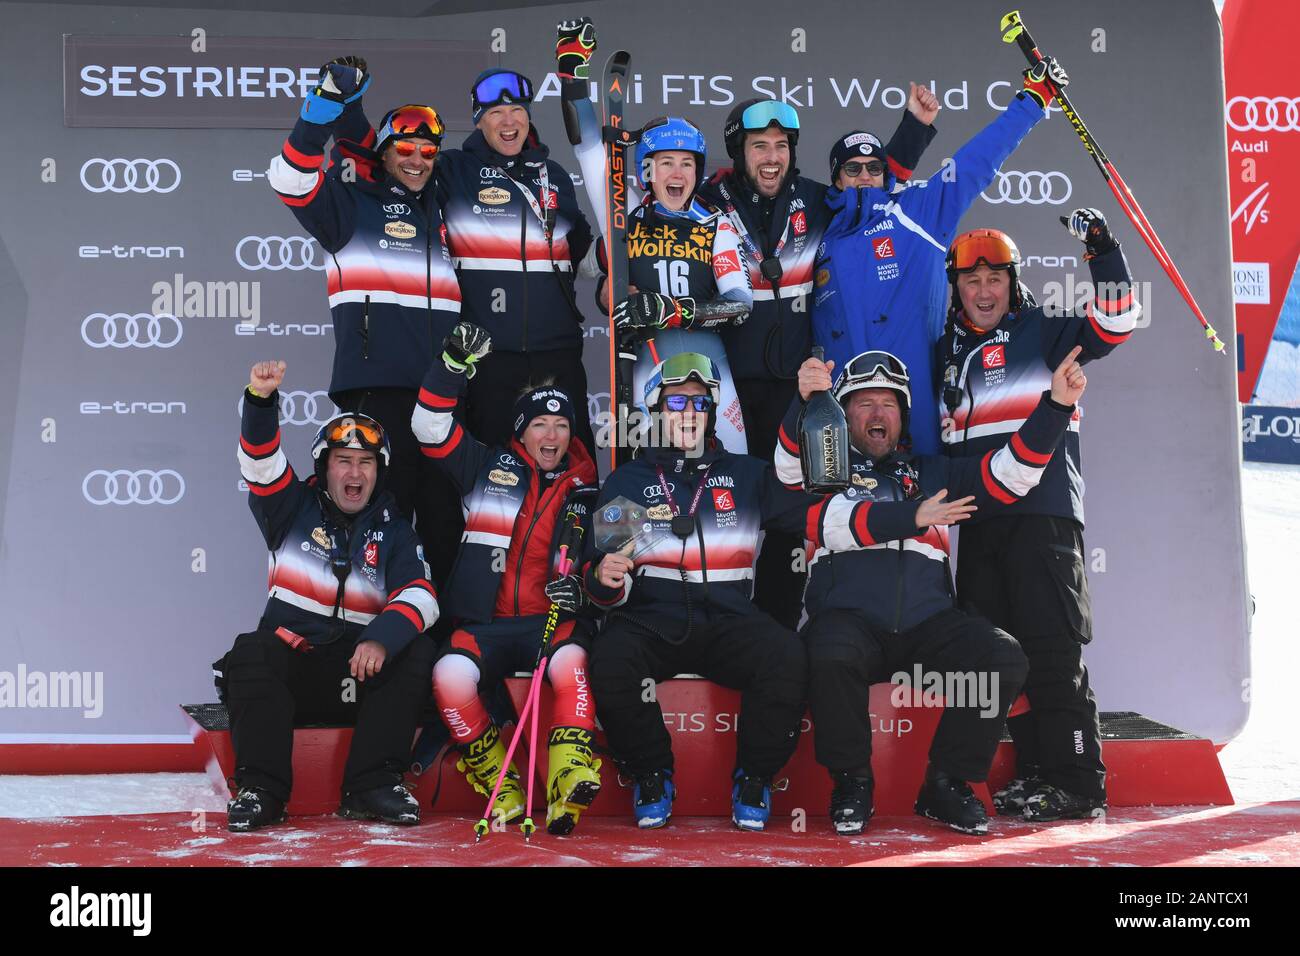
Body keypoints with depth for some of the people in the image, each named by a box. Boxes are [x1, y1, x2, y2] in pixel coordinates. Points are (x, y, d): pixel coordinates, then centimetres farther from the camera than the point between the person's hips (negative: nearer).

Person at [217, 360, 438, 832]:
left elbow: (421, 597, -7)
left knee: (416, 652, -25)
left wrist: (382, 638, -28)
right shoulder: (294, 508, 9)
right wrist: (261, 399, -29)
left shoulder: (393, 532, 10)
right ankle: (260, 789, -29)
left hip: (360, 669, 1)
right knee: (251, 652, -31)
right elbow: (261, 461, -10)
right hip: (287, 663, -1)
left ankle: (371, 786, -26)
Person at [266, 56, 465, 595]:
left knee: (445, 510, 5)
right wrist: (327, 106, -16)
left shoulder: (441, 209, 22)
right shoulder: (352, 202, 6)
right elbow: (291, 180, -8)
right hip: (378, 383, -5)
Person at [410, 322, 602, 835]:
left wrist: (579, 586, -7)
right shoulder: (489, 466, 12)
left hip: (551, 620, 0)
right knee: (450, 675, -32)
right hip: (484, 624, 0)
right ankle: (501, 787, -14)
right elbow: (431, 427, 4)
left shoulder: (584, 492, 15)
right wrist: (455, 364, -7)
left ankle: (567, 791, -40)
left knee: (570, 661, -36)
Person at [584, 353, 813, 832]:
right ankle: (652, 774, -6)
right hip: (650, 620, -1)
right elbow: (607, 589, 11)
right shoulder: (626, 481, 13)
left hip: (728, 621, 1)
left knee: (786, 656, -30)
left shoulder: (746, 474, 17)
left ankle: (754, 777, -7)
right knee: (610, 664, -33)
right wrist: (605, 577, -16)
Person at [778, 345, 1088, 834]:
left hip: (928, 624, 3)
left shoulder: (932, 472, 25)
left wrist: (1056, 406, 3)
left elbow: (1007, 474, 13)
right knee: (832, 657, -36)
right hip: (848, 617, -3)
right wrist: (913, 518, -15)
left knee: (1004, 659, -22)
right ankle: (851, 782, -12)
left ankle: (945, 784, -6)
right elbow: (828, 522, -7)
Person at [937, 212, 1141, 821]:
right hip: (978, 518, 6)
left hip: (1042, 512, -6)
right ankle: (1036, 770, 14)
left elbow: (1114, 322, -10)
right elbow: (940, 437, 30)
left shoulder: (1044, 331, 5)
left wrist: (1103, 252, -18)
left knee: (1052, 650, -10)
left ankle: (1078, 781, -6)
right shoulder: (946, 351, 21)